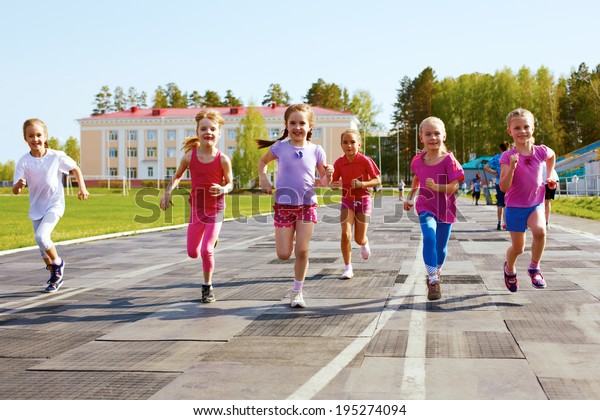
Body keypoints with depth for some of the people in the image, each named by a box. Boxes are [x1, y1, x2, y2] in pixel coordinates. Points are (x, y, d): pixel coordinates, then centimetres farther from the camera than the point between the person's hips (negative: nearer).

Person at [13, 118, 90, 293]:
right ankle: (56, 275, 33)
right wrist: (19, 185, -38)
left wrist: (82, 188, -7)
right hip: (36, 208, 3)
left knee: (41, 236, -24)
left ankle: (58, 262, 3)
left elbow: (75, 169, 5)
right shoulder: (24, 162, -12)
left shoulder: (57, 156, -14)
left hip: (54, 204, -3)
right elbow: (15, 191, -15)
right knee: (43, 248, 10)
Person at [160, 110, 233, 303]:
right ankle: (211, 239, 47)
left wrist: (223, 190, -25)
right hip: (196, 208, 3)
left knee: (206, 251, -12)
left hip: (215, 209, -3)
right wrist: (167, 192, -7)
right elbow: (177, 176, 8)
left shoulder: (223, 159, -16)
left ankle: (208, 287, 11)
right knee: (193, 253, 11)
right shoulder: (189, 156, -10)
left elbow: (230, 183, -3)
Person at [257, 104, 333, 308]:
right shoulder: (279, 147, -4)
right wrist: (263, 179, -2)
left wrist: (328, 174, -16)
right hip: (284, 205, 0)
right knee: (284, 254, -1)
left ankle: (297, 291, 14)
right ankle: (289, 242, 36)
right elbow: (262, 161, 15)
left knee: (302, 251, -4)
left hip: (307, 205, 0)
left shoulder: (316, 150, -3)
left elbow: (324, 181, 6)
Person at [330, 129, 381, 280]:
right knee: (345, 234, -16)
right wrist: (333, 185, -21)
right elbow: (333, 183, 4)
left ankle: (365, 244, 43)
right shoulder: (339, 163, -5)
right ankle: (348, 268, -5)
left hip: (363, 200, -1)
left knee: (359, 239, 3)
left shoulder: (365, 161, -12)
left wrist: (361, 184, -25)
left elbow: (377, 180, -8)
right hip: (347, 201, 1)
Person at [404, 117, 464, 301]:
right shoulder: (418, 160, -1)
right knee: (429, 237, -24)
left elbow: (453, 186, -17)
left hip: (445, 208, -1)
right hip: (426, 206, 1)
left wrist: (436, 187, -32)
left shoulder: (448, 160, -13)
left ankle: (435, 275, 39)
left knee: (441, 247, 10)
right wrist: (410, 197, 16)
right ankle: (433, 282, -21)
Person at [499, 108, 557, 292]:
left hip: (535, 204, 1)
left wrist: (550, 177, 14)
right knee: (518, 247, 5)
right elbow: (504, 187, -20)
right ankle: (509, 268, 40)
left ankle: (534, 268, -6)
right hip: (515, 207, -1)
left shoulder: (541, 151, -6)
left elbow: (552, 156, 21)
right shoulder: (507, 157, -14)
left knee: (540, 230, -29)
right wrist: (512, 167, -32)